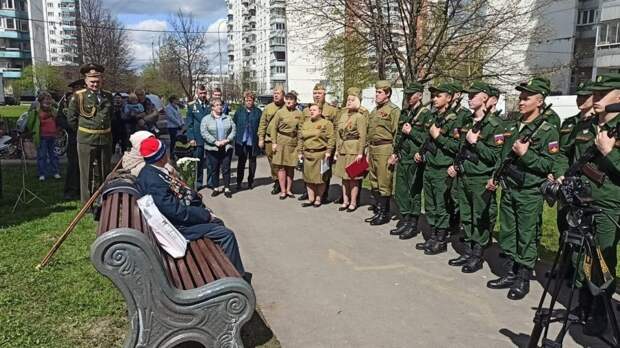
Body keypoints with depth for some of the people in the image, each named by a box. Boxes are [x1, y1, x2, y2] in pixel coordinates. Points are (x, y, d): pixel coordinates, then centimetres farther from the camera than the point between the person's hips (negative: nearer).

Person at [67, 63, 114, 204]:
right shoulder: (78, 96, -7)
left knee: (105, 172, 14)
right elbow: (71, 118, -1)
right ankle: (87, 203, 15)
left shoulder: (108, 96, 6)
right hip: (86, 140, -4)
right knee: (88, 173, 4)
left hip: (106, 139, 4)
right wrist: (83, 130, 3)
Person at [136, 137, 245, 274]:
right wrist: (206, 215, -17)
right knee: (227, 234, -11)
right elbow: (178, 212, -28)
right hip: (177, 224, -10)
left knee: (217, 223, 21)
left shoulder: (152, 170, 0)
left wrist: (195, 195, -1)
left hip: (182, 210, 10)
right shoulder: (153, 180, -29)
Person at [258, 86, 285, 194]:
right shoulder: (268, 108, 10)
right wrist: (261, 138, 4)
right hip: (269, 139, 3)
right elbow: (262, 124, 10)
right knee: (272, 161, 6)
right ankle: (276, 182, 17)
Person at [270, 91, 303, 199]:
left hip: (294, 143, 2)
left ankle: (288, 189, 20)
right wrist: (274, 142, -5)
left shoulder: (299, 114, 4)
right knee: (281, 167, 1)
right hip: (281, 142, -1)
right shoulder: (280, 112, 0)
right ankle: (283, 191, 10)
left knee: (291, 167, 8)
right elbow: (274, 128, 1)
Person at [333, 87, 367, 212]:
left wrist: (360, 153, -17)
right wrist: (337, 150, 13)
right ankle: (345, 201, 23)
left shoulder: (360, 117, -9)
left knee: (353, 178, 1)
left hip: (353, 150, -7)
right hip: (343, 150, 7)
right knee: (344, 177, 13)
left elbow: (362, 136, -13)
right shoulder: (343, 115, 12)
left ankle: (353, 203, 12)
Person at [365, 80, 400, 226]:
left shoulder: (393, 110, -9)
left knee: (384, 183, -3)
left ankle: (384, 214, 7)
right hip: (373, 149, 9)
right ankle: (378, 211, 24)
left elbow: (397, 134, -14)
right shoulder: (374, 111, 17)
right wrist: (368, 152, 20)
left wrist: (394, 155, -17)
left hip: (385, 150, -9)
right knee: (374, 182, 13)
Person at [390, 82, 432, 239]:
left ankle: (413, 225, 11)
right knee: (400, 190, 11)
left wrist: (411, 132, -15)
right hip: (402, 158, 7)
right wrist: (395, 152, 17)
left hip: (416, 159, -7)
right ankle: (404, 221, 24)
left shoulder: (426, 114, -7)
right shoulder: (404, 113, 15)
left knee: (414, 192, 1)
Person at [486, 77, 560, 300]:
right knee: (507, 233, 12)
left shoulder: (548, 131, -8)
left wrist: (526, 154, -21)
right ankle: (511, 273, 25)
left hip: (530, 193, -6)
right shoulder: (512, 127, 11)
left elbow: (550, 165, -13)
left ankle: (523, 279, 13)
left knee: (527, 237, 1)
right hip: (508, 189, 7)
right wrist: (494, 177, 11)